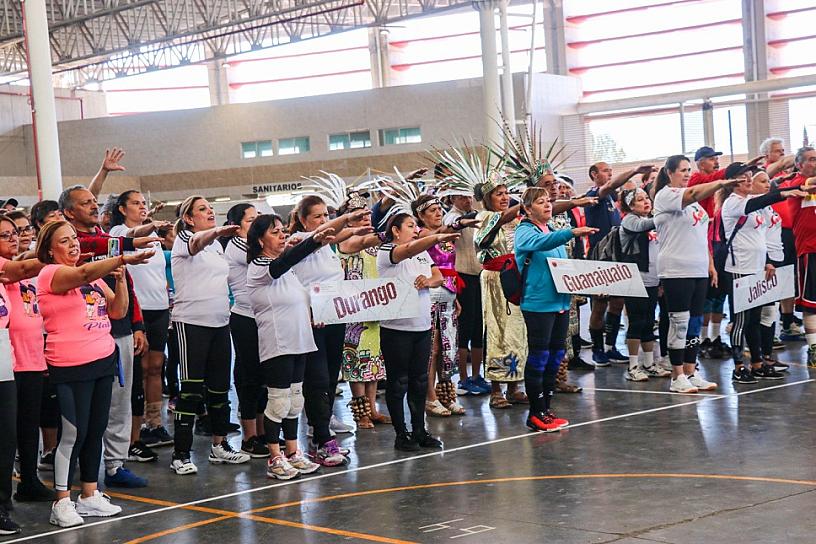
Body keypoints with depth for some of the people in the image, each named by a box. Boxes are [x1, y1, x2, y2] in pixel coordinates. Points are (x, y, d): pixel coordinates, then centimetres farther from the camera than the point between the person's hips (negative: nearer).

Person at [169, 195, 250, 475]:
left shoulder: (216, 244, 16)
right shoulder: (184, 238, -7)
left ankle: (220, 446, 22)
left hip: (219, 322, 7)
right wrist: (216, 231, -52)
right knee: (191, 389, -7)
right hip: (191, 322, -7)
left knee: (219, 386, 12)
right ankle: (180, 455, -3)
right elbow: (197, 243, -32)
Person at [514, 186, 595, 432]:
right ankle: (536, 414, 2)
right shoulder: (524, 232, -6)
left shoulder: (554, 232, 19)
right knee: (538, 358, -4)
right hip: (538, 303, -8)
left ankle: (546, 409, 19)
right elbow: (539, 243, -29)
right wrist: (572, 232, -42)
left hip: (560, 301, 8)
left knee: (555, 357, 10)